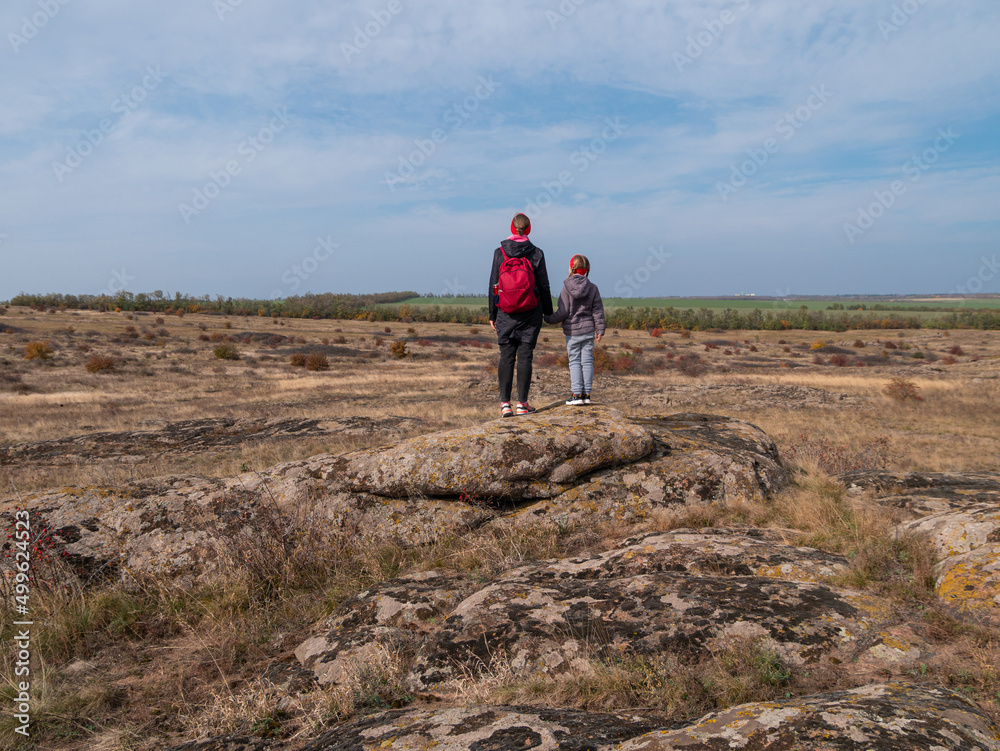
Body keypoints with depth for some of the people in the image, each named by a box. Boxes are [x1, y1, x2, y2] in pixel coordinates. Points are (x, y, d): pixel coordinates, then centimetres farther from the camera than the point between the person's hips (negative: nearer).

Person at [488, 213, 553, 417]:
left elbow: (493, 286, -1)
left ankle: (505, 402, -1)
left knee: (506, 357, 5)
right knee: (525, 356, 4)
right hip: (530, 313, 0)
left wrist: (492, 314, 7)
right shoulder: (536, 253, -4)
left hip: (506, 313, 1)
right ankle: (522, 403, 5)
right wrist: (548, 310, 14)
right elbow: (543, 285, 0)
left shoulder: (499, 253, -3)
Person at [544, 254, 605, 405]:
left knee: (574, 361, 2)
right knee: (587, 361, 5)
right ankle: (586, 394, 7)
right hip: (588, 330, 3)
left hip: (572, 331, -3)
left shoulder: (567, 288, -9)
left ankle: (577, 394, -2)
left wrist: (549, 319, 5)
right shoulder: (593, 288, 1)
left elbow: (563, 312, -10)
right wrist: (600, 329, 8)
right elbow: (598, 311, 2)